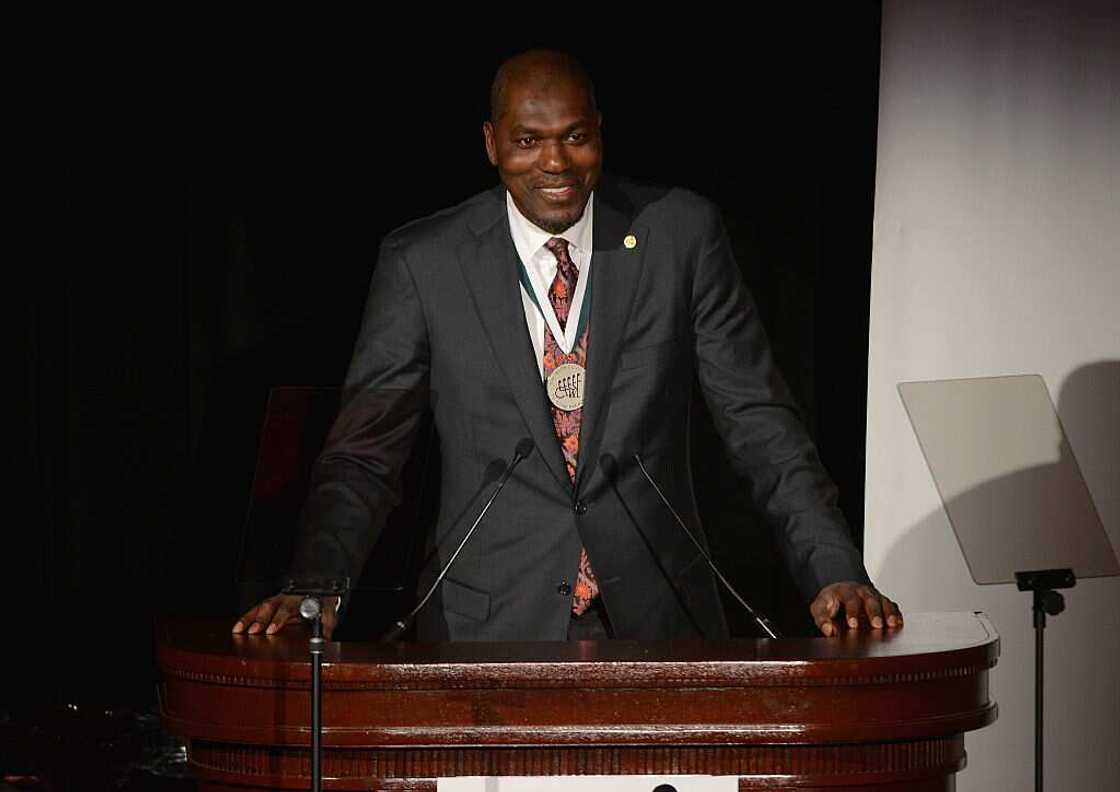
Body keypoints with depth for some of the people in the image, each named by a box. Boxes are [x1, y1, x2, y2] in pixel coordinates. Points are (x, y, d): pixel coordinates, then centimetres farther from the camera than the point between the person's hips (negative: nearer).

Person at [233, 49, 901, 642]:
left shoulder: (682, 235, 5)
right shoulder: (421, 264, 3)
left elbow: (759, 421, 6)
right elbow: (363, 454, 5)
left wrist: (835, 572, -7)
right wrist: (316, 584, -13)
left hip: (657, 623, 1)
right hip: (490, 633, -1)